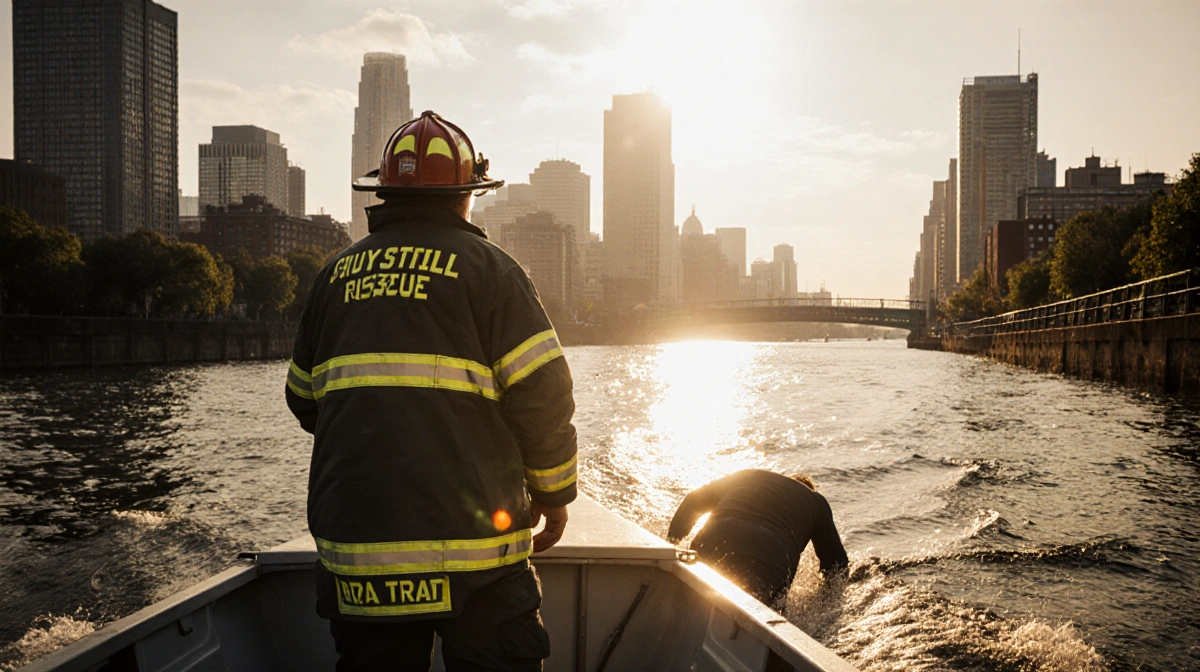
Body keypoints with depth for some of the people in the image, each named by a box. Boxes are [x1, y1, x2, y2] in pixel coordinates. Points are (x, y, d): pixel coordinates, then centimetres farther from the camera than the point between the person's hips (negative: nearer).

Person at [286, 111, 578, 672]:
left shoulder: (337, 274, 10)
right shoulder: (485, 266, -3)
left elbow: (304, 400, 17)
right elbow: (542, 393, -8)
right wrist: (554, 492, 6)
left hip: (354, 543, 5)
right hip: (468, 540, -4)